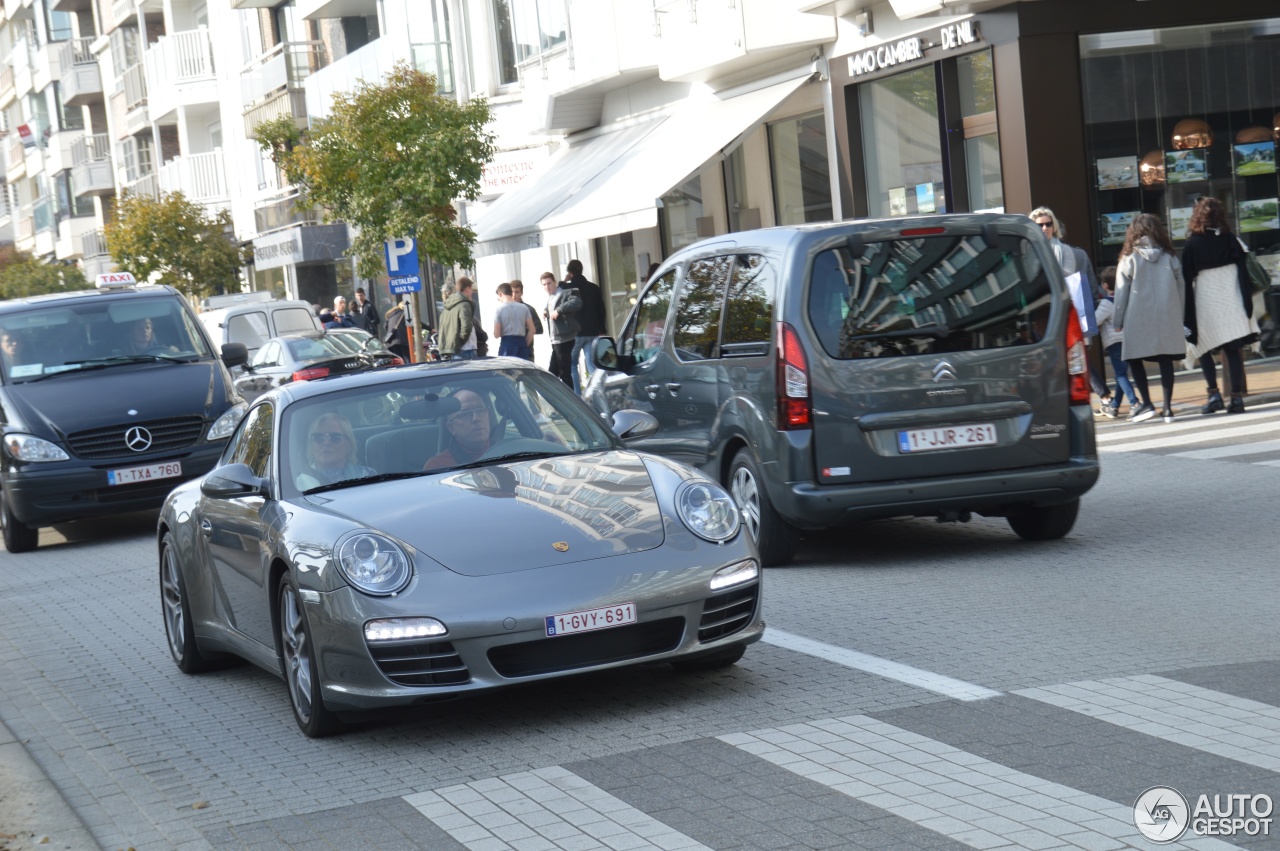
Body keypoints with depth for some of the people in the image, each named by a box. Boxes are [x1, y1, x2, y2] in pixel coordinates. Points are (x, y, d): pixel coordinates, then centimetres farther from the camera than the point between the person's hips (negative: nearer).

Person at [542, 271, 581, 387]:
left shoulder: (566, 294, -9)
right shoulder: (550, 298, 19)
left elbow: (577, 302, -29)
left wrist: (558, 310, -28)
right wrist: (547, 314, 10)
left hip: (564, 339, -9)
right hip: (555, 341, 9)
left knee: (565, 372, -6)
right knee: (552, 373, 11)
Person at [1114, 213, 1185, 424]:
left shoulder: (1130, 259, -3)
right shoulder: (1170, 257, 5)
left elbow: (1121, 293, -1)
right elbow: (1180, 288, 8)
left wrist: (1118, 321, 7)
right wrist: (1179, 318, 15)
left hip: (1139, 320, -3)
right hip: (1168, 319, 3)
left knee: (1135, 359, 7)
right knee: (1166, 360, 5)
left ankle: (1146, 404, -2)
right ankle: (1167, 408, 3)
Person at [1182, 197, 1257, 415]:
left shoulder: (1193, 245, -4)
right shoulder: (1231, 240, 4)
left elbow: (1187, 282, -3)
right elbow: (1244, 273, 2)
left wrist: (1187, 315, 1)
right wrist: (1248, 305, 5)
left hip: (1206, 305, -3)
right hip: (1232, 304, 3)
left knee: (1204, 350, 9)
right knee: (1233, 351, 4)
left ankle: (1214, 394, -4)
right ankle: (1237, 397, -1)